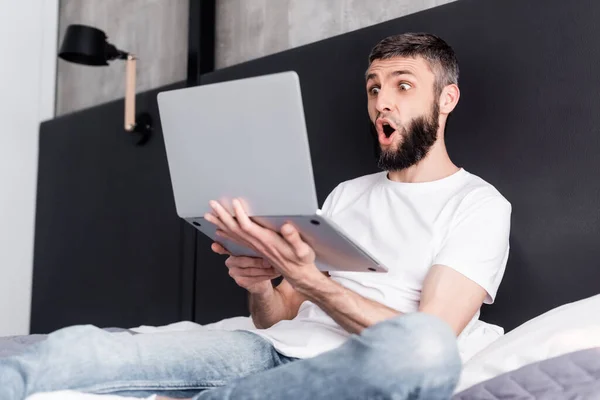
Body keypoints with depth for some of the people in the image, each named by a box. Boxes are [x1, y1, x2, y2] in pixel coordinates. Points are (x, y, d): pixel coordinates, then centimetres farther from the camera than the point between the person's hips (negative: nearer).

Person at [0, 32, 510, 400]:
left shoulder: (478, 203, 6)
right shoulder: (346, 194, 25)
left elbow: (426, 338, -10)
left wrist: (309, 280, -21)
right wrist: (259, 284, -4)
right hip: (274, 352, 6)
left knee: (426, 344, -42)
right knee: (78, 346, -17)